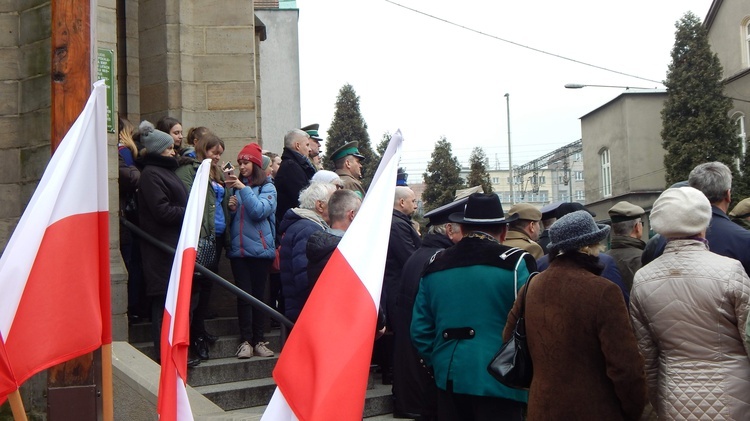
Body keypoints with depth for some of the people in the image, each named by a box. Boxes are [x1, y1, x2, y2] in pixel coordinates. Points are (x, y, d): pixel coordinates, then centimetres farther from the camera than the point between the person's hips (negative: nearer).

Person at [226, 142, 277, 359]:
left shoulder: (267, 187, 3)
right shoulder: (236, 186, 13)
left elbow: (260, 211, -15)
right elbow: (228, 219, 19)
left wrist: (243, 188, -17)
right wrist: (230, 208, -2)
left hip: (260, 248, -2)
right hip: (238, 249, 2)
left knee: (258, 293, 1)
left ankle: (259, 340, 7)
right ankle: (245, 340, 0)